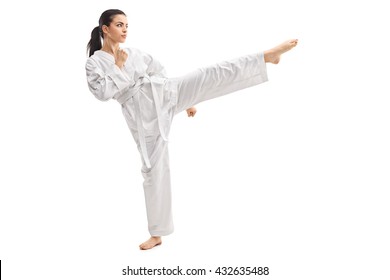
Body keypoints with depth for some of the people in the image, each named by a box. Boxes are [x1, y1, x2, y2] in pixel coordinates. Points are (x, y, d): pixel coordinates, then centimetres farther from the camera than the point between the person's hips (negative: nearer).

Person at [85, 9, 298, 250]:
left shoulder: (137, 54, 14)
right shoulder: (95, 62, 4)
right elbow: (101, 92, -12)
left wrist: (186, 100, 20)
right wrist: (118, 66, -7)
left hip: (163, 94, 3)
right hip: (144, 115, -2)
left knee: (213, 76, -16)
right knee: (154, 169, 0)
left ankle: (269, 55, -20)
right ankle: (157, 233, 14)